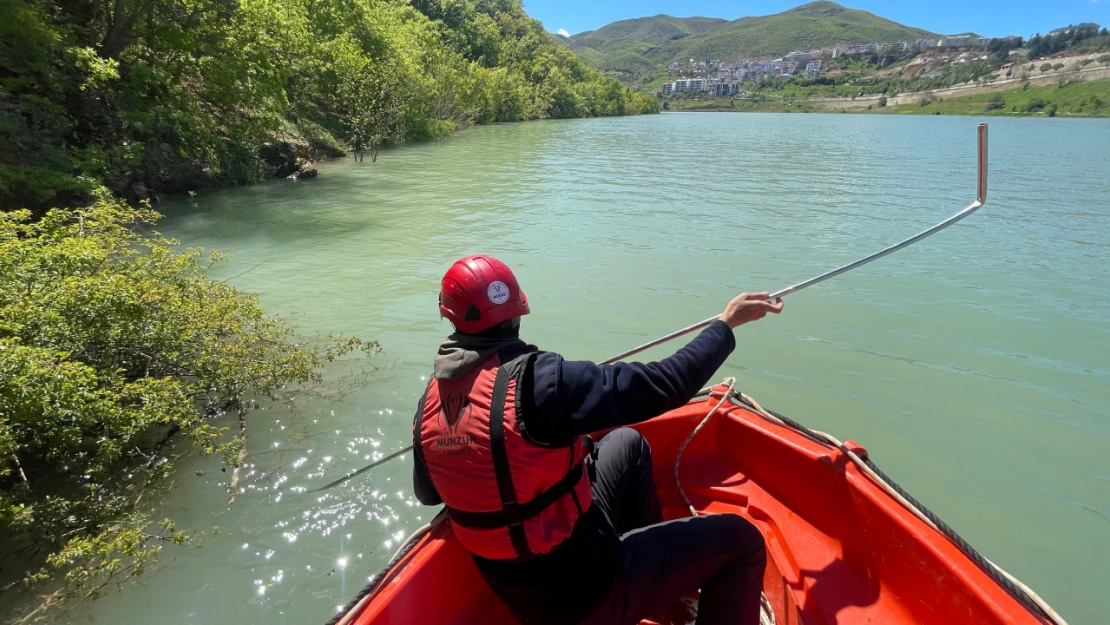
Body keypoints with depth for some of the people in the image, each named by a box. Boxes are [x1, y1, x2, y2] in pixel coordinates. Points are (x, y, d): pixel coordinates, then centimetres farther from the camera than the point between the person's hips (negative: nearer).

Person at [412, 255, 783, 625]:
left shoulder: (429, 401, -6)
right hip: (580, 590, -7)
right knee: (741, 540, 6)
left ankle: (655, 553, 36)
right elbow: (661, 385, -24)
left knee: (627, 442, 22)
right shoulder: (533, 379, -28)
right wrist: (727, 322, -10)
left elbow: (427, 495, 10)